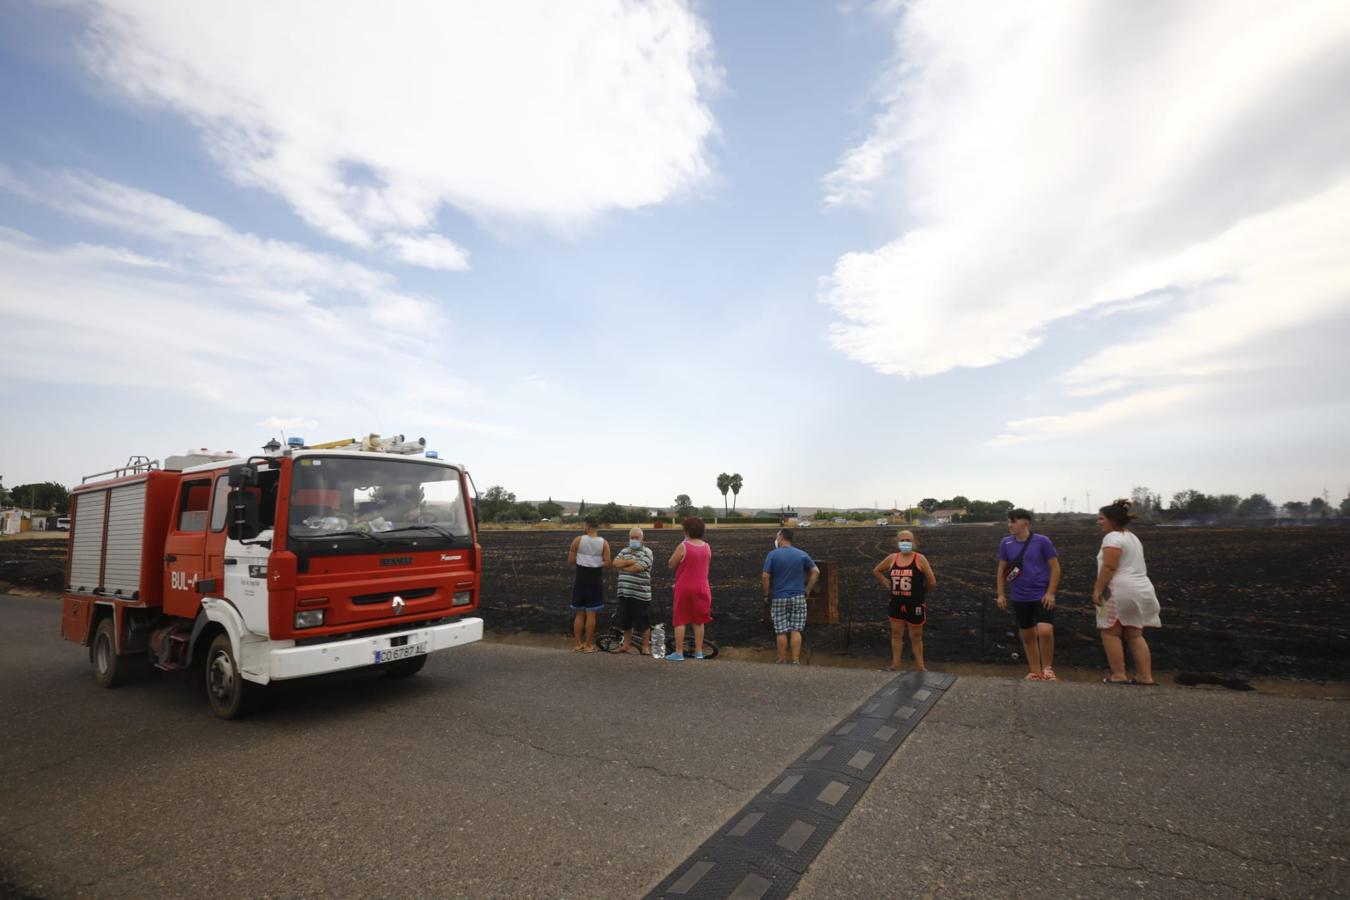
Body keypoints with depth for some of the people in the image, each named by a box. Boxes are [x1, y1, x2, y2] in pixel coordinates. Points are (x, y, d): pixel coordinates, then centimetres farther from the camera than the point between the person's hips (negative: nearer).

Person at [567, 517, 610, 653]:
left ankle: (577, 644, 17)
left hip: (581, 579, 1)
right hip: (595, 580, -1)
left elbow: (570, 560, -5)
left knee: (579, 613, 13)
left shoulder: (578, 540, -6)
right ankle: (588, 645, 10)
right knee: (591, 614, 5)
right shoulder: (604, 543, -6)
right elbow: (607, 563, -10)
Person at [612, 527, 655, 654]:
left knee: (643, 623, 2)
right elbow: (615, 563, -1)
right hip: (624, 593, 5)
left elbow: (636, 568, -17)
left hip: (640, 594, -5)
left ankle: (645, 647, 14)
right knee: (626, 622, 14)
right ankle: (625, 646, 25)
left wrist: (622, 566, -3)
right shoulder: (624, 551, 15)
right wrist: (630, 561, -12)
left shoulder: (647, 552, -5)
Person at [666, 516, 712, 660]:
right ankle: (698, 652, 18)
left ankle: (679, 653, 6)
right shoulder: (707, 547, 1)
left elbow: (671, 564, -6)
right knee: (699, 621, 13)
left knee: (680, 621, 5)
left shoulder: (683, 547, -15)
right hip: (701, 588, 4)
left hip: (684, 588, -4)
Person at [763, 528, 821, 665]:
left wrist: (766, 594, 0)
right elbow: (816, 572, 1)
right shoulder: (802, 554, 2)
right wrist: (807, 590, 6)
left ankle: (782, 660, 16)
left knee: (781, 631, 7)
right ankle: (796, 661, 9)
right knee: (796, 630, 7)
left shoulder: (773, 554, -7)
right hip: (798, 597, 2)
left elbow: (765, 576, -12)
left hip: (779, 598, -2)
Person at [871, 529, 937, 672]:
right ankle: (895, 665, 24)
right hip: (896, 604, 4)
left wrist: (920, 590, 1)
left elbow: (932, 583, -12)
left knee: (916, 637, 10)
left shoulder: (919, 559, -12)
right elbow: (876, 571, 14)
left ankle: (920, 666, 25)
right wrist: (887, 584, 4)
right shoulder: (892, 558, -1)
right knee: (896, 634, 13)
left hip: (915, 605, -4)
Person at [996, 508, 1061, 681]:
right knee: (1027, 636, 11)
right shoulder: (1007, 543, 0)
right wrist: (1001, 594, 3)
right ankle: (1035, 672, 26)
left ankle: (1047, 668, 6)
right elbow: (1002, 570, 7)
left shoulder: (1042, 541, -8)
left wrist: (1050, 593, -10)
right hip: (1020, 598, 4)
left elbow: (1055, 567, -5)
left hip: (1042, 596, -3)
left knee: (1045, 631, -18)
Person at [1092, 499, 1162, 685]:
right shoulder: (1132, 537, 20)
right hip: (1141, 590, 10)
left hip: (1120, 591, -10)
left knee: (1110, 633, -3)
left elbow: (1109, 567, -20)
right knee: (1135, 635, 13)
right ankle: (1146, 677, 13)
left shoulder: (1112, 537, -12)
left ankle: (1118, 676, -3)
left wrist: (1097, 589, -19)